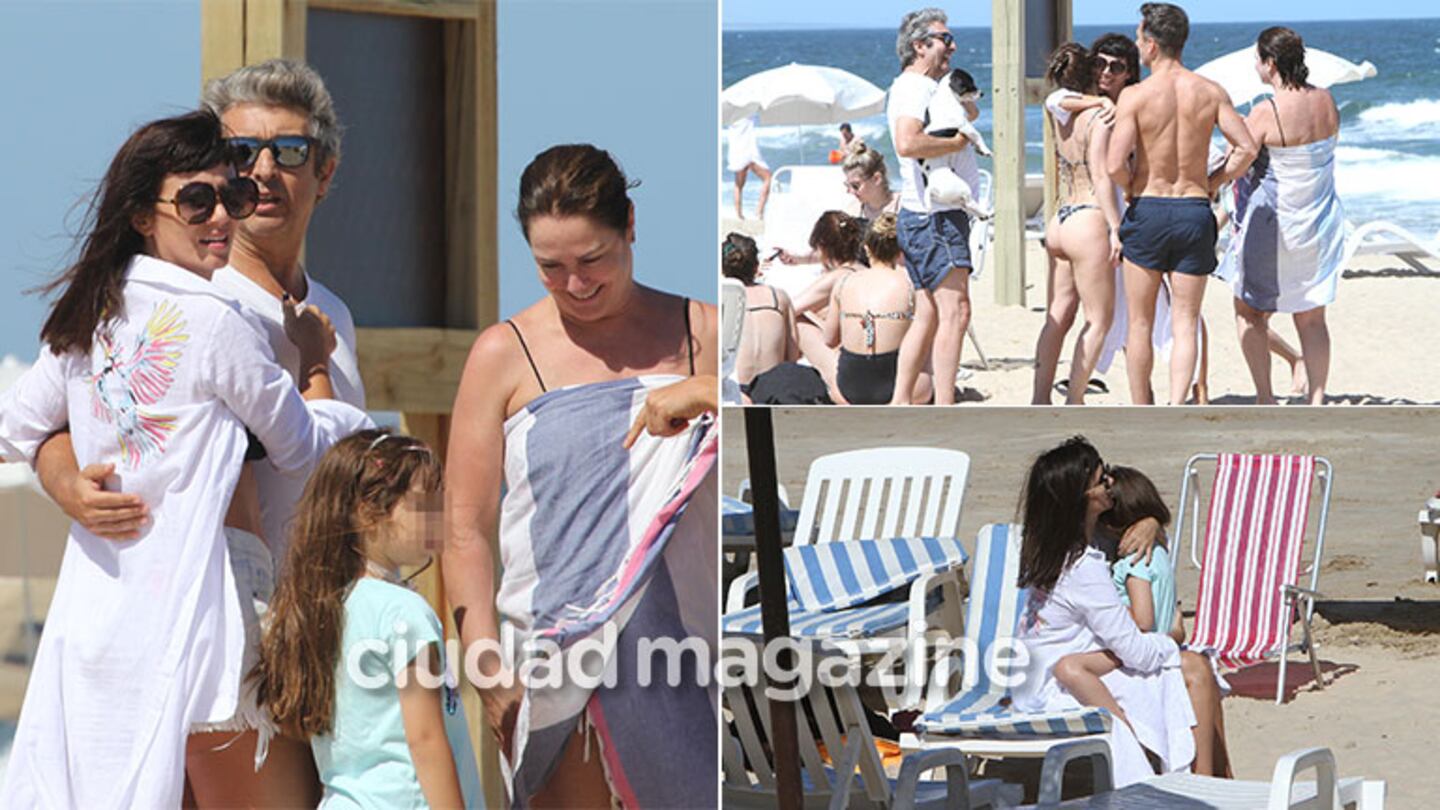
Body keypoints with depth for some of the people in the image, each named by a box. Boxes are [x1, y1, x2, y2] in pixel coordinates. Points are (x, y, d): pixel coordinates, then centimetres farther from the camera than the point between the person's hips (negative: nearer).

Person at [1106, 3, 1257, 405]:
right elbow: (1246, 148, -4)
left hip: (1147, 210, -2)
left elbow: (1114, 165, -16)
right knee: (1185, 324, 6)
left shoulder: (1135, 95, -10)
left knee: (1140, 323, 11)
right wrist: (1211, 183, 8)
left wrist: (1133, 189, 4)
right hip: (1195, 211, 2)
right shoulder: (1210, 92, 0)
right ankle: (1176, 407, -11)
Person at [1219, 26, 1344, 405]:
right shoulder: (1325, 101, -2)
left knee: (1250, 312, 12)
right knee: (1311, 318, 14)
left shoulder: (1266, 112, -21)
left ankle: (1266, 399, 5)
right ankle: (1316, 402, 10)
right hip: (1320, 223, 6)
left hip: (1272, 221, -6)